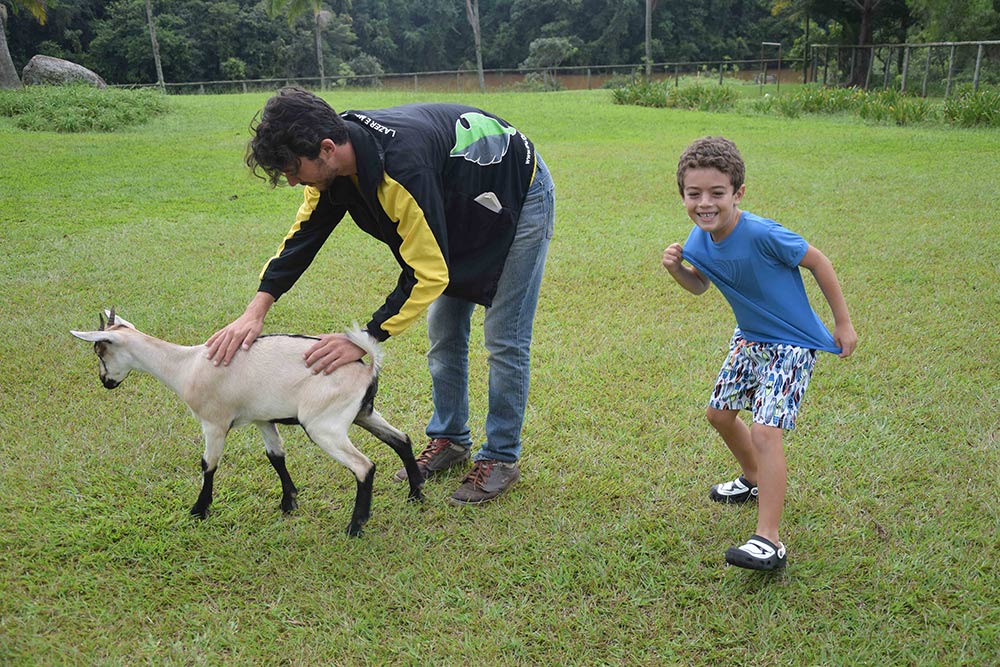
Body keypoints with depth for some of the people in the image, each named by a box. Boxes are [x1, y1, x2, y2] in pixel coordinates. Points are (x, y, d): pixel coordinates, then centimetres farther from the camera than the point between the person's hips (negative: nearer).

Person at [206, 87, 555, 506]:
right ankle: (450, 440, 25)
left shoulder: (402, 167, -42)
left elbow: (428, 274, -37)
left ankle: (501, 457, 9)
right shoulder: (334, 157, -15)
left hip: (520, 195, -8)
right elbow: (303, 234, -8)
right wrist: (255, 313, -17)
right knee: (444, 332, 11)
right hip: (460, 208, 9)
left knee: (504, 338, -6)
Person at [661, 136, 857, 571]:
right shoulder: (699, 242, -9)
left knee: (764, 431, -18)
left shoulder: (762, 235, -30)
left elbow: (818, 262, -16)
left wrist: (843, 323, -9)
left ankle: (768, 542, -11)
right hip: (749, 338, 8)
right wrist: (676, 269, -12)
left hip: (792, 344, -8)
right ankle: (754, 479, 46)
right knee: (719, 413, 18)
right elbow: (700, 286, 10)